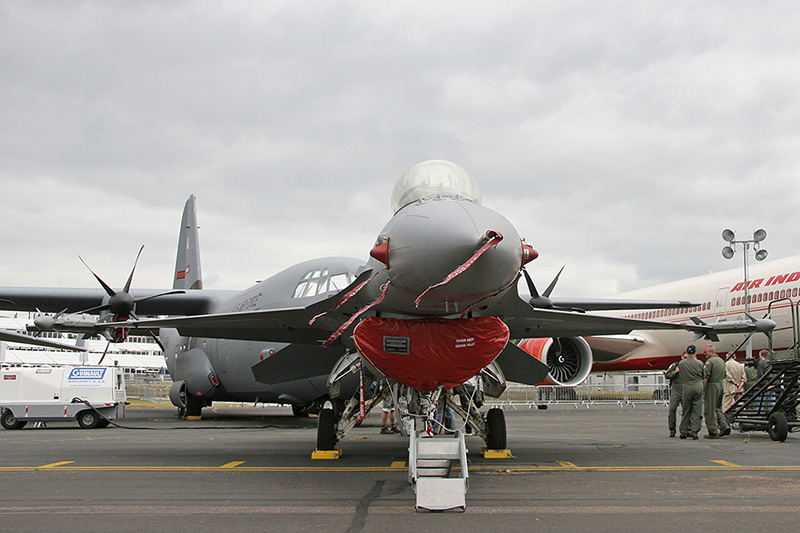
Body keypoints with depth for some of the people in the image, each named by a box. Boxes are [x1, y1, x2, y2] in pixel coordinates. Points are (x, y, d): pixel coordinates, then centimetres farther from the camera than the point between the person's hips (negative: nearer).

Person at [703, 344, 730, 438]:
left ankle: (713, 432, -1)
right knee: (717, 408, 18)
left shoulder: (710, 361, -12)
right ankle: (724, 426, 4)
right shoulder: (721, 360, 15)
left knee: (710, 410, -2)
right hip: (721, 385, 9)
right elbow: (724, 375, 20)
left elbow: (706, 375, -20)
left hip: (712, 385, -8)